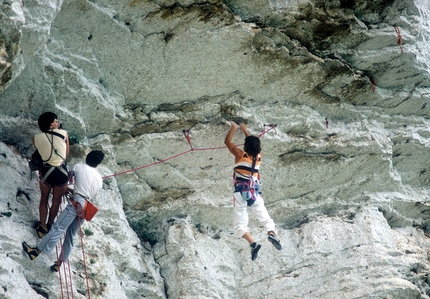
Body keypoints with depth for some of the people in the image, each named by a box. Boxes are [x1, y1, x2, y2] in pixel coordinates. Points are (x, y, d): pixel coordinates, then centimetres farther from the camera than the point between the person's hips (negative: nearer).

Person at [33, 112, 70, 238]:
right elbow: (66, 153, 11)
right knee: (56, 200, 21)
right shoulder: (63, 133, 1)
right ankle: (49, 226, 29)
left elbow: (40, 152, 10)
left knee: (44, 199, 23)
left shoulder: (36, 138, 0)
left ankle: (42, 228, 23)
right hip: (62, 172, 0)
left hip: (46, 171, 0)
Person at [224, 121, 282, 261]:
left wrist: (234, 128, 23)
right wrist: (245, 130, 40)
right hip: (255, 193, 3)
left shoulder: (240, 155, -5)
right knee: (265, 218, 7)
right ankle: (272, 233, -26)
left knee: (240, 225, 0)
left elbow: (227, 141, 8)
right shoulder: (258, 157, 7)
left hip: (241, 193, -3)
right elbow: (254, 144, 28)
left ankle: (253, 244, -25)